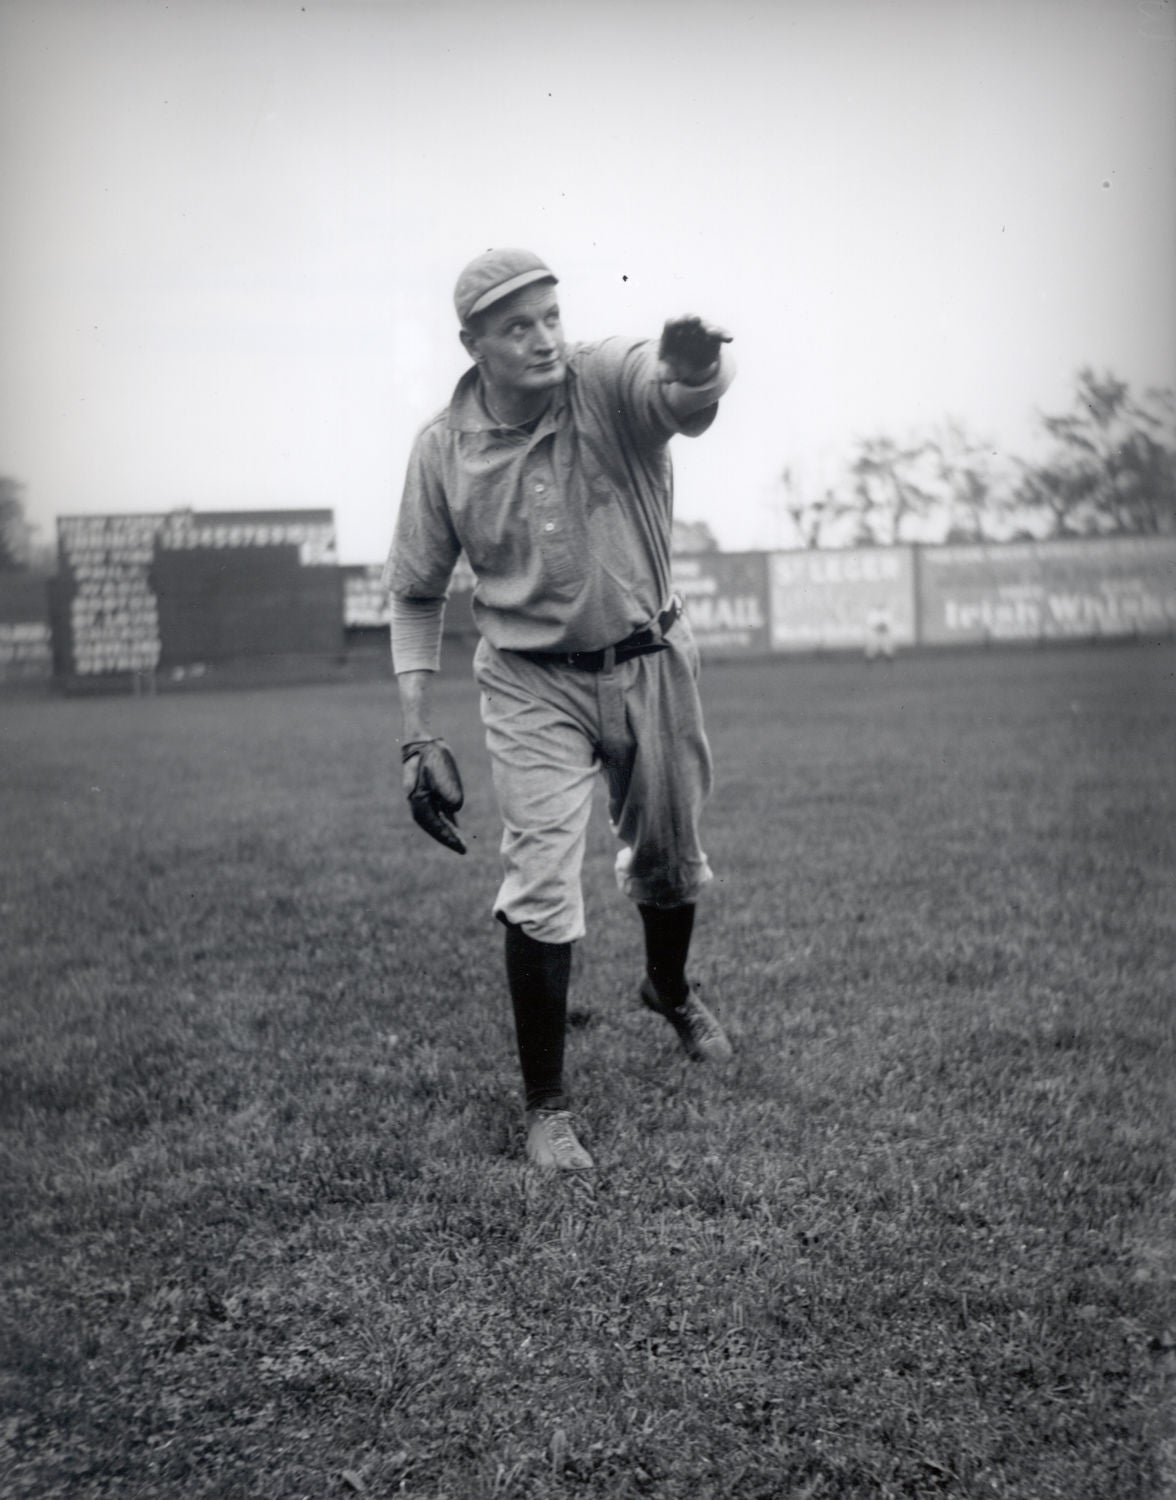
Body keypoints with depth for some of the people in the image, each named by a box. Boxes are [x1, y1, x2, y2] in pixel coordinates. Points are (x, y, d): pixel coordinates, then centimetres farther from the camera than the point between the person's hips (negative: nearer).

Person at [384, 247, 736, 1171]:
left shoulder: (610, 384, -15)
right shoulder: (443, 449, -10)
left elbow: (688, 398, -40)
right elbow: (416, 594, -1)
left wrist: (700, 368, -66)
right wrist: (420, 738, -8)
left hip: (652, 665, 1)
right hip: (533, 686, -1)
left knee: (669, 857, 20)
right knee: (541, 887, -8)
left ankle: (670, 989, 52)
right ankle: (547, 1106, 8)